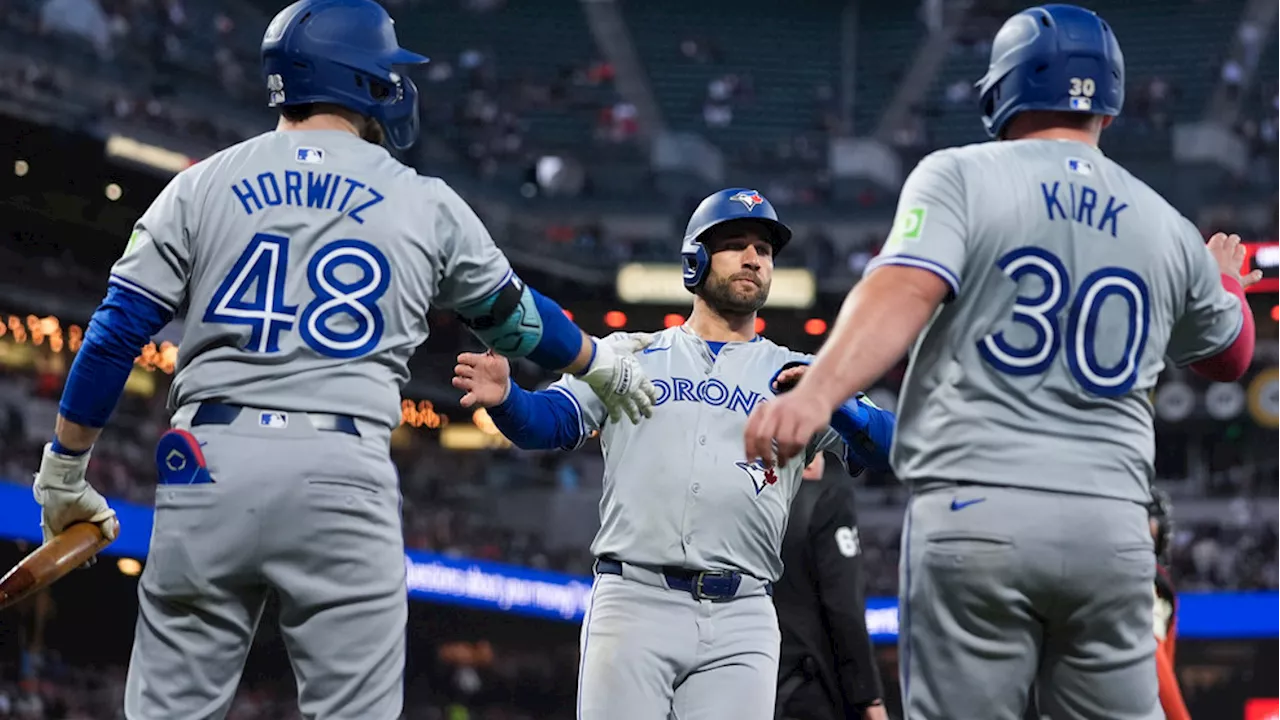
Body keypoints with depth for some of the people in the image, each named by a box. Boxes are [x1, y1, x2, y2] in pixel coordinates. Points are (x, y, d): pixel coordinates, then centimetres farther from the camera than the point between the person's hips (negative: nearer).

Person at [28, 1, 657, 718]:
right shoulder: (426, 205, 10)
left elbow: (116, 333, 5)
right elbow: (512, 315, 25)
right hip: (345, 479, -1)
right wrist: (604, 363, 44)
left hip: (208, 467, 1)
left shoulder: (203, 185, 10)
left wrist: (64, 473, 13)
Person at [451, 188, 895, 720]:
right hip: (633, 600, -1)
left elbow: (884, 447, 4)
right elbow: (550, 421, 5)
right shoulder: (629, 355, 16)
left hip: (741, 619, 1)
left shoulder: (794, 376, 16)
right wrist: (504, 397, -18)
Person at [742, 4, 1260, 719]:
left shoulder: (960, 177, 3)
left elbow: (904, 290, -16)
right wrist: (1228, 277, 53)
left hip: (975, 513, -3)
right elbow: (1230, 354, 31)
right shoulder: (1171, 230, 14)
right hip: (1112, 524, 3)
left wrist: (817, 392, -30)